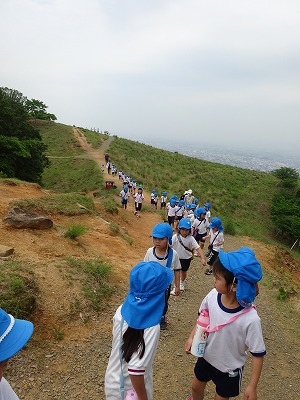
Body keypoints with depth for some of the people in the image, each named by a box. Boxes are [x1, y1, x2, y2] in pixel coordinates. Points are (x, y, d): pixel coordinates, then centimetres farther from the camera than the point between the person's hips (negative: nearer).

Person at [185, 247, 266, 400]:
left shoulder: (250, 319, -36)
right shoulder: (213, 295, -24)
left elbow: (258, 354, -21)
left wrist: (252, 387, -14)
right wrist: (192, 337, -8)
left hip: (229, 369, -4)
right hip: (206, 357, 4)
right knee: (196, 387, 28)